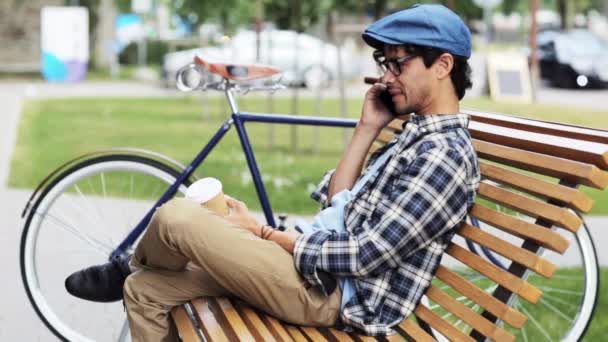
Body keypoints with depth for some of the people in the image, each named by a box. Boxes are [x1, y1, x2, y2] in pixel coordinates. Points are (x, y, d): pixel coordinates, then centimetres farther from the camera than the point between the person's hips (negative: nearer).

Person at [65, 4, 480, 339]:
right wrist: (368, 128, 7)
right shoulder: (418, 134, 14)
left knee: (175, 217, -13)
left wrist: (260, 231, -12)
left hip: (334, 294, -10)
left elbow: (363, 256, -23)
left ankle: (127, 269, 20)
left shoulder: (444, 156, -18)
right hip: (324, 269, 10)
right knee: (143, 290, 7)